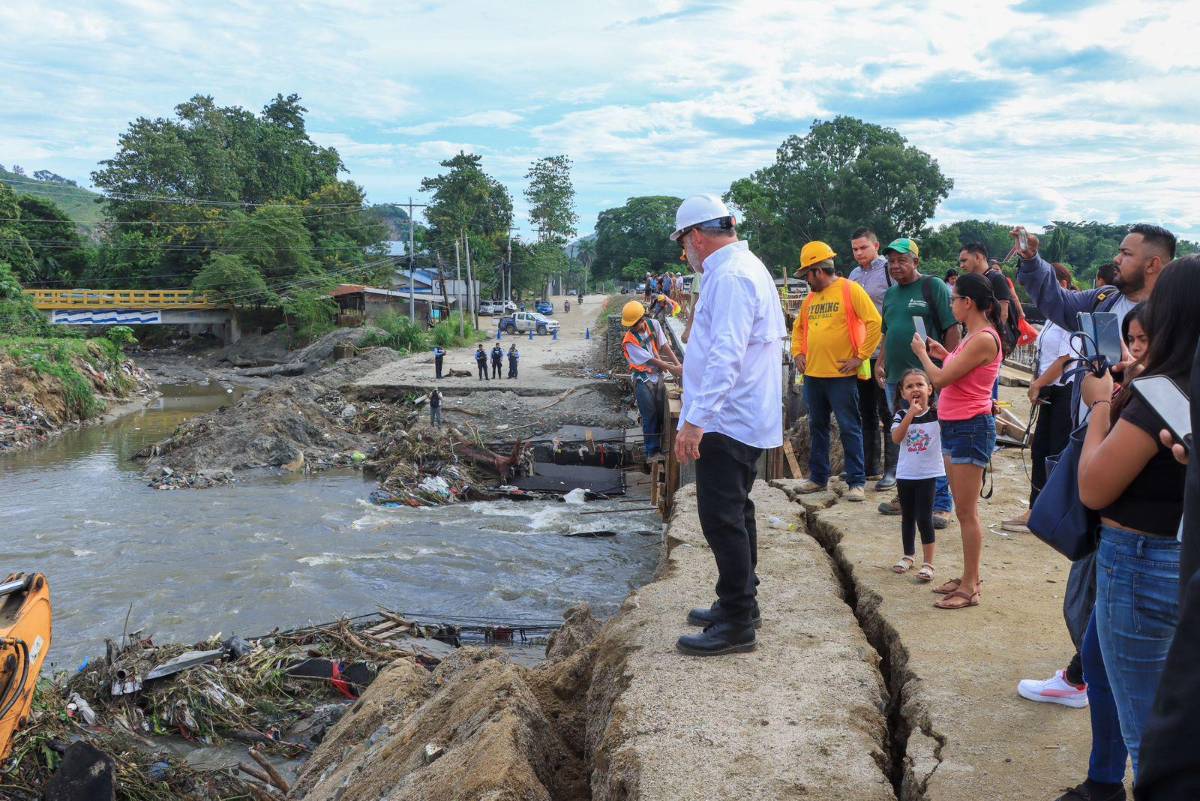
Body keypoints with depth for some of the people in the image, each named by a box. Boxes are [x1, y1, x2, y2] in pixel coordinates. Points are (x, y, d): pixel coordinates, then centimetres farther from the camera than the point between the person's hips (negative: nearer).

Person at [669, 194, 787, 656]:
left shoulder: (729, 277, -18)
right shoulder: (749, 267, 16)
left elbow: (725, 356, -27)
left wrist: (695, 420, -29)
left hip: (726, 422, -11)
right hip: (745, 419, 11)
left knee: (722, 520, -6)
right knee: (734, 514, 19)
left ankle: (737, 624, 0)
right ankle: (740, 604, 31)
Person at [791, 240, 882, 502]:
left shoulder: (850, 290, -9)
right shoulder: (811, 297, 13)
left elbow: (875, 322, -14)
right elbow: (799, 327, 27)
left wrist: (861, 357, -14)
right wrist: (798, 353, 12)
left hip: (842, 375, -7)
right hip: (813, 374, 7)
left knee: (849, 428, -2)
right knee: (817, 427, 14)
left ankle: (857, 482, 4)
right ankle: (818, 477, 24)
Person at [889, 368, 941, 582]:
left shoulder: (937, 413, -6)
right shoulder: (901, 416, -3)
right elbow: (896, 438, -19)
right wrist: (911, 413, -26)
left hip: (929, 474, -3)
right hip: (905, 474, 3)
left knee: (924, 518, -5)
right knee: (907, 517, 16)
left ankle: (928, 563, 4)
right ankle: (908, 556, 33)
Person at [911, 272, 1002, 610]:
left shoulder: (983, 339, -19)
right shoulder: (974, 335, 13)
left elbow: (940, 379, -19)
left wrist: (922, 353, -3)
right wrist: (944, 355, 10)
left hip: (970, 429, -10)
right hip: (955, 427, 10)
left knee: (967, 511, -5)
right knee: (963, 509, 15)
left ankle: (970, 588, 2)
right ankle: (969, 577, 25)